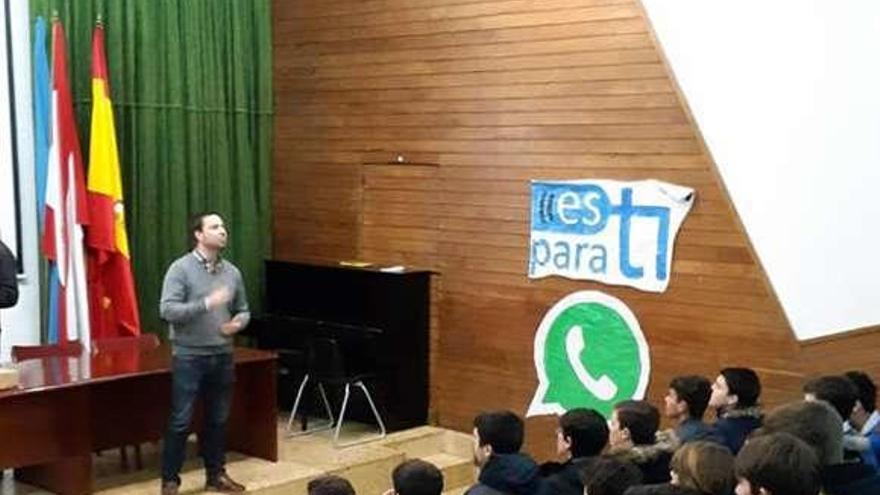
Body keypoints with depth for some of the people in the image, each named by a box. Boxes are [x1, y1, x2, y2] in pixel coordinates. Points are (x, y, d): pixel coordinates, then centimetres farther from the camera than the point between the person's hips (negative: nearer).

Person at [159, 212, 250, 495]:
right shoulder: (181, 269, -9)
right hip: (189, 357, -5)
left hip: (222, 356, 5)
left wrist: (238, 323, -7)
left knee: (218, 420, 14)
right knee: (181, 421, -1)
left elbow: (243, 310, 17)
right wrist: (207, 303, -27)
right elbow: (167, 310, -18)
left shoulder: (232, 272, 7)